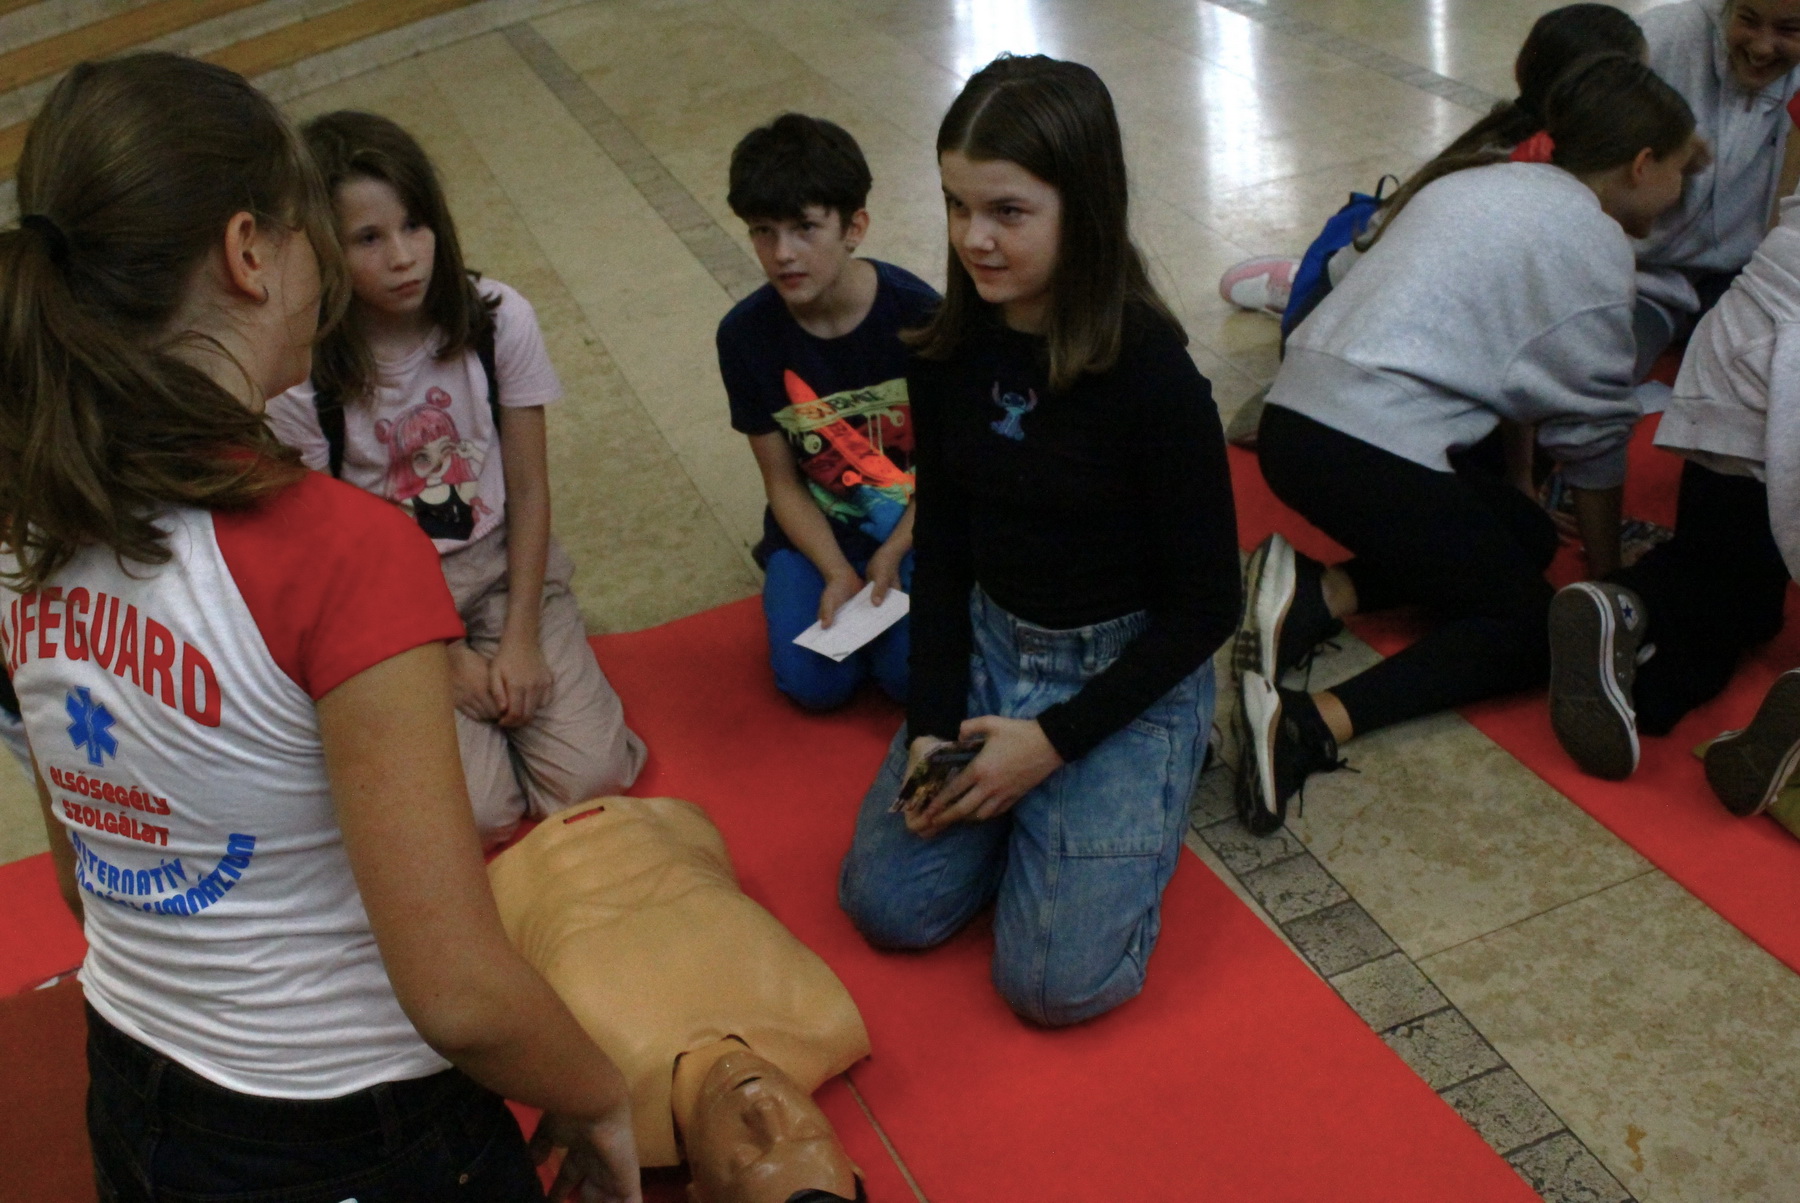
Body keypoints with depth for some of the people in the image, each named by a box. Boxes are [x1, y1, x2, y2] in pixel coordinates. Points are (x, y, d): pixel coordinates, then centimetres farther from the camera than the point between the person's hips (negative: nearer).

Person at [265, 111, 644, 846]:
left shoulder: (499, 320, -13)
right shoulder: (301, 379, -19)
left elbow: (529, 490, -5)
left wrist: (520, 639, -9)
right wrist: (446, 657, -9)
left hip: (502, 567, 2)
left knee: (588, 777, -12)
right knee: (481, 814, -15)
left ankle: (504, 675, 16)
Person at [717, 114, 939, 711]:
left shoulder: (915, 312, -18)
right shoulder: (745, 334, -12)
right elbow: (781, 479, -6)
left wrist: (891, 556, -19)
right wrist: (837, 573, -17)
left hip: (913, 523, -1)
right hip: (816, 529, 2)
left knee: (912, 674, -20)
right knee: (814, 682, -16)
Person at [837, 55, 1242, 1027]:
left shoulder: (1152, 376, -22)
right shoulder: (948, 352, -6)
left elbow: (1206, 605, -15)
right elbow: (943, 545, 4)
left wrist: (1056, 739, -17)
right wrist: (932, 724, -6)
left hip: (1127, 672, -5)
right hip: (987, 646, 5)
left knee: (1058, 980, -13)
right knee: (888, 903, -7)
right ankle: (1024, 799, 17)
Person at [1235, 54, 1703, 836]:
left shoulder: (1487, 184, 23)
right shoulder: (1591, 238, -2)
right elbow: (1593, 428, 3)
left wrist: (1505, 492, 28)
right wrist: (1606, 573, 15)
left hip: (1299, 414, 9)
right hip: (1369, 450, -9)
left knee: (1525, 538, 20)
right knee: (1533, 629, -1)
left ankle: (1319, 595, -1)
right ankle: (1312, 725, -22)